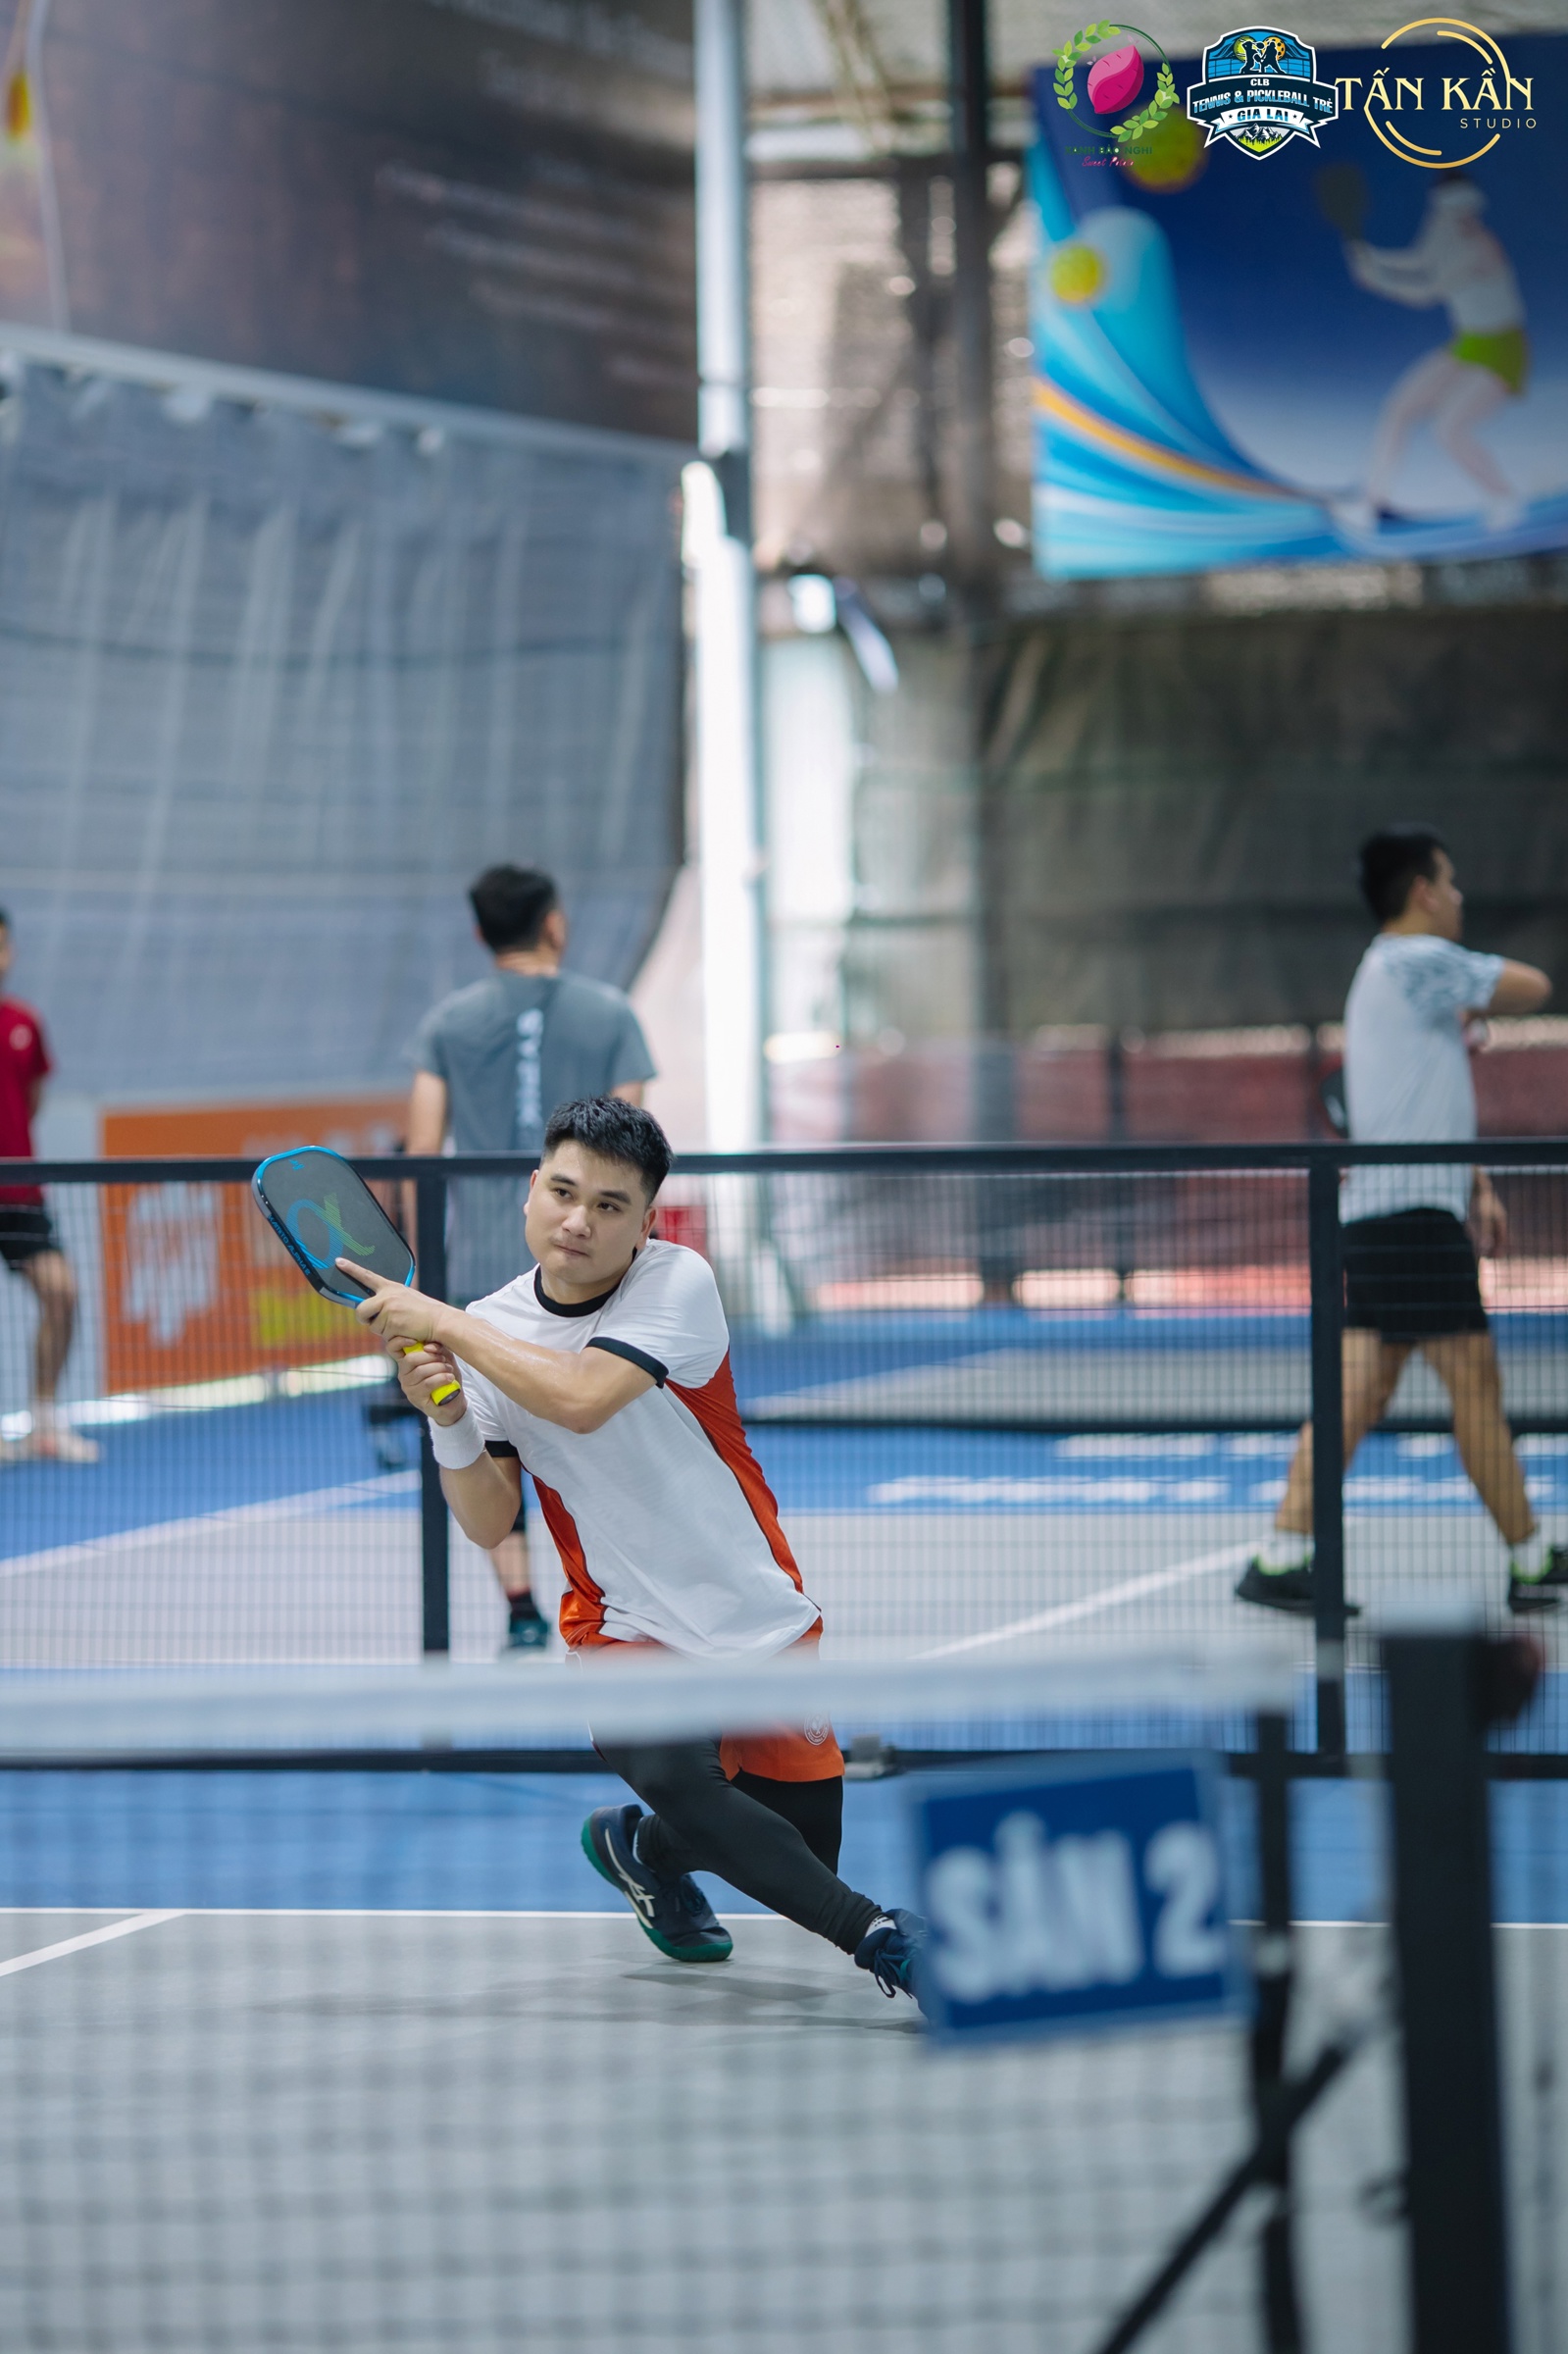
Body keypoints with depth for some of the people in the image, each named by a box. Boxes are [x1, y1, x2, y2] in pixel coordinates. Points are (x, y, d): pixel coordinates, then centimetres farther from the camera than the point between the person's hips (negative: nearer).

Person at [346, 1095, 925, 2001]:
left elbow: (583, 1397, -31)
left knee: (803, 1856, 8)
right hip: (626, 1629, 0)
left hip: (762, 1618, 0)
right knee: (679, 1780, -32)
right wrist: (446, 1418, -20)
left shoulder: (678, 1283, -14)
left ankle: (645, 1847, 41)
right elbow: (490, 1523, -3)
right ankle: (879, 1936, -18)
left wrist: (441, 1322, -25)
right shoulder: (490, 1332, -3)